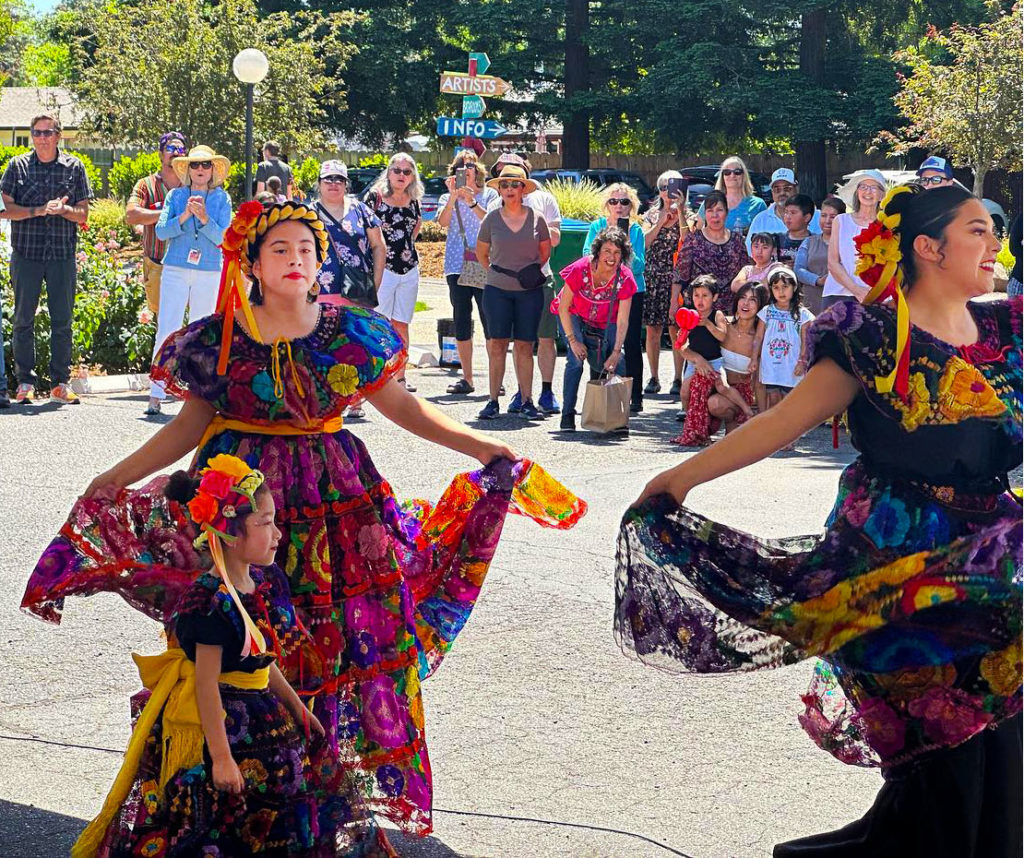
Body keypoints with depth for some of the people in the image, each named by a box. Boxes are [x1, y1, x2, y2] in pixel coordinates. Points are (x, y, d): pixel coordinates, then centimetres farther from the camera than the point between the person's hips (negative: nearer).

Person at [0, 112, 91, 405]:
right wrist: (40, 210, -14)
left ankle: (61, 383, 9)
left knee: (62, 320, 2)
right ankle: (25, 383, 8)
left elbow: (83, 215, 6)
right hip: (26, 252, 0)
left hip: (63, 253, 0)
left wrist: (63, 209, -14)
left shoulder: (74, 167, 7)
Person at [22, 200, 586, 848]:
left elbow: (402, 406, 8)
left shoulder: (349, 332, 2)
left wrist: (486, 448, 2)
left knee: (360, 631, -4)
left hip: (338, 500, 1)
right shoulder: (221, 338, 0)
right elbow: (191, 424, 6)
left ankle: (341, 779, 9)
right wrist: (117, 477, 0)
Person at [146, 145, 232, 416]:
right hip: (175, 270, 0)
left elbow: (221, 238, -3)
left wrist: (204, 218, -18)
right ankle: (156, 395, -10)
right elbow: (161, 231, -2)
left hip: (209, 273, 0)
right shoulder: (175, 196, 8)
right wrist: (184, 216, -16)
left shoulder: (221, 199, 6)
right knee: (167, 332, -8)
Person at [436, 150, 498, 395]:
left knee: (489, 320, -8)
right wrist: (453, 197, -17)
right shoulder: (447, 198, 14)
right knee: (461, 320, 3)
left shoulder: (490, 195, 9)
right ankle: (466, 379, 9)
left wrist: (472, 203, -19)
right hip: (457, 265, 3)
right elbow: (443, 221, -5)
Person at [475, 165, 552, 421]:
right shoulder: (491, 219, 2)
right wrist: (494, 272, 7)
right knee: (497, 345, -1)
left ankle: (526, 402, 7)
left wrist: (535, 268, 4)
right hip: (498, 290, 0)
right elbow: (481, 252, 15)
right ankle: (493, 402, 4)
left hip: (529, 291, 0)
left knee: (524, 346, 2)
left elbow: (546, 249, 15)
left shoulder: (536, 219, 2)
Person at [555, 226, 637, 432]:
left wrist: (616, 353, -28)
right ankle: (567, 415, -18)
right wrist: (573, 341, -21)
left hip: (604, 324, 2)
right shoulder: (580, 270, -28)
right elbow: (564, 308, -18)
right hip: (574, 317, -2)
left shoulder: (624, 278, -22)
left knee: (612, 366, -13)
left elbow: (622, 321, -20)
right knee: (576, 359, -23)